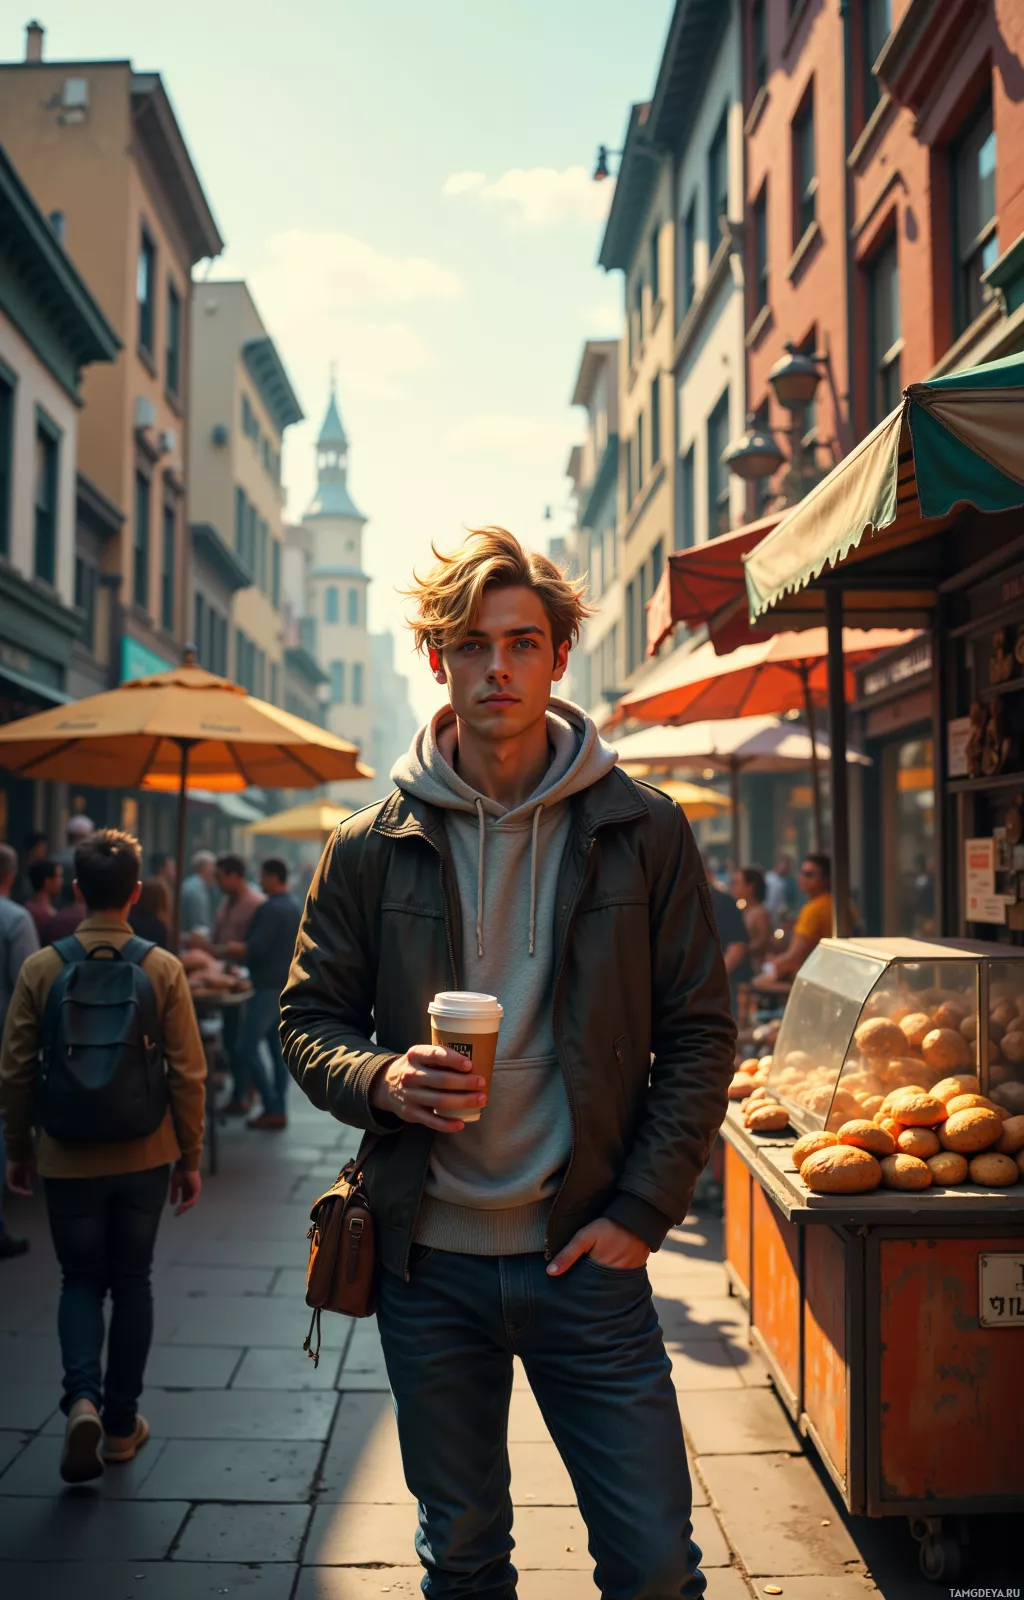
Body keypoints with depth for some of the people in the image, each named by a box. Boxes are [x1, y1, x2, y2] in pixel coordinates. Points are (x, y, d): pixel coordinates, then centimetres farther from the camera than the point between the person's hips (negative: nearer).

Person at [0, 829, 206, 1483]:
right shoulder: (164, 968, -8)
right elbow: (188, 1073, -7)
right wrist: (191, 1158, 3)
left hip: (69, 1158, 0)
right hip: (144, 1157, 0)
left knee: (82, 1282, 15)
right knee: (132, 1284, 15)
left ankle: (83, 1398, -7)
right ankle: (121, 1423, 22)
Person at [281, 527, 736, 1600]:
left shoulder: (642, 833, -2)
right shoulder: (373, 848, 0)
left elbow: (699, 1031, 0)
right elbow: (309, 1020, 6)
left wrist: (644, 1209, -8)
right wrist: (382, 1081, -16)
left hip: (586, 1257, -1)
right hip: (430, 1264, 2)